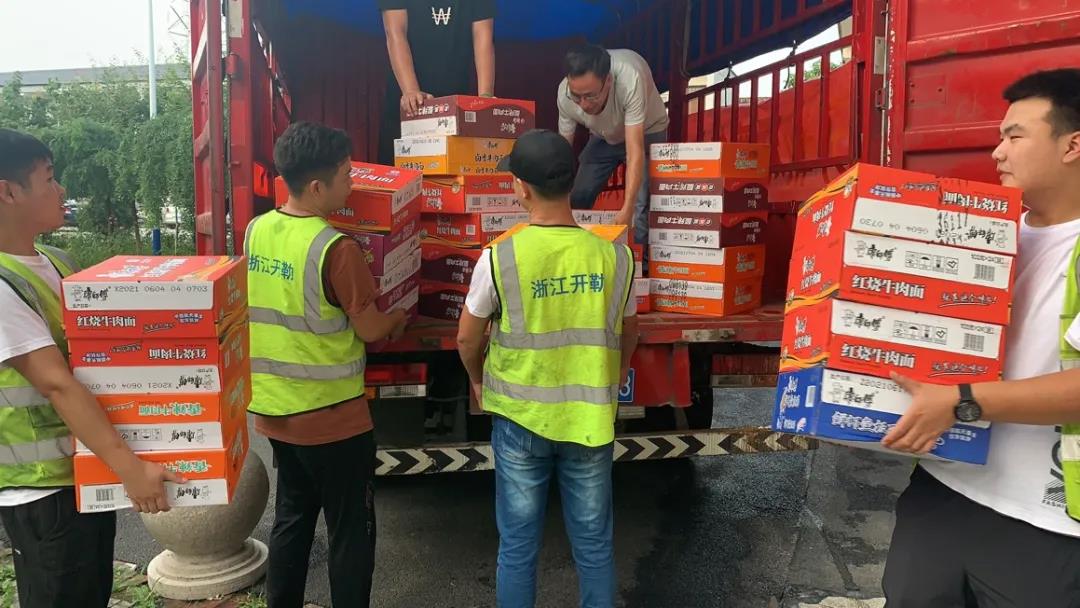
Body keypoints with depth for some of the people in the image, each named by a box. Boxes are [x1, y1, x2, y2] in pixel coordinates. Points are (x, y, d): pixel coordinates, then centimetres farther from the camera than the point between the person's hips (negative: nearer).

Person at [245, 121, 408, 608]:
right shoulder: (337, 249, -22)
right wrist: (398, 319, 8)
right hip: (331, 417, -7)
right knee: (351, 530, 9)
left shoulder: (256, 231, 0)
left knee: (292, 516, 22)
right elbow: (369, 329, -13)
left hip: (274, 409, 7)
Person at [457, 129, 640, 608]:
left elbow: (467, 339, -3)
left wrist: (478, 381, 18)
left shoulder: (500, 257, -14)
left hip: (520, 418, -1)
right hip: (591, 420, 2)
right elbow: (627, 338, 7)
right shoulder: (614, 256, -8)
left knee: (518, 546, 14)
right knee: (594, 545, 15)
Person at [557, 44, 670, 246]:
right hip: (603, 137, 4)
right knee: (576, 199, -1)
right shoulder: (565, 93, -29)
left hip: (645, 133, -4)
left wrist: (627, 209, -50)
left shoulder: (629, 79, -42)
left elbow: (635, 151, -44)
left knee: (640, 206, -20)